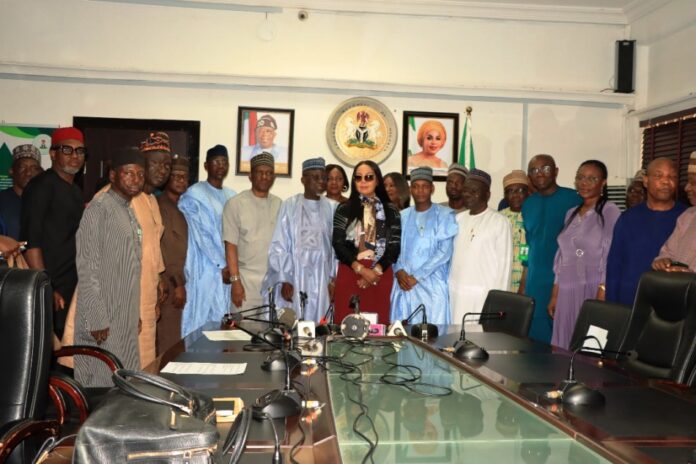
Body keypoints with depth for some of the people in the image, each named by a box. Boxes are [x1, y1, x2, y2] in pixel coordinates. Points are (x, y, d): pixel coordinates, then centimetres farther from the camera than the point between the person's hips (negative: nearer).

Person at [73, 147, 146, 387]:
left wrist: (135, 314, 16)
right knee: (102, 385, -1)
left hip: (125, 317, 8)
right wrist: (96, 319, -20)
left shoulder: (129, 211, 13)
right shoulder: (100, 209, -13)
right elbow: (87, 268, -18)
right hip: (104, 318, -8)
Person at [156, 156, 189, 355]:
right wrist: (177, 283, -14)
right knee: (166, 345, -4)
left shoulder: (178, 208, 15)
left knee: (174, 343, 12)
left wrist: (180, 283, 13)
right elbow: (164, 249, -16)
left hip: (177, 283, 8)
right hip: (169, 287, -8)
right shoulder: (161, 205, -12)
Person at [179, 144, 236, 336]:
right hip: (204, 269, -6)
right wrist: (222, 265, -12)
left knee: (222, 319, 8)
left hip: (228, 268, 6)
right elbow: (201, 235, -11)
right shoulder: (194, 195, -6)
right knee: (201, 320, -2)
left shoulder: (232, 196, 13)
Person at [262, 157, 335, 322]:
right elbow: (279, 246, -2)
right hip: (294, 276, -2)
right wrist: (284, 280, -7)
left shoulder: (330, 208, 5)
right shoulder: (290, 206, -3)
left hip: (321, 279, 2)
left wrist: (333, 279, 2)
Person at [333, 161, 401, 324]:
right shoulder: (344, 209, 8)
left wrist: (375, 271, -10)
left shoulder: (391, 211, 10)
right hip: (349, 274, 0)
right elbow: (338, 244, 0)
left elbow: (395, 246, 4)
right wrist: (361, 269, -11)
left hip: (381, 275, 1)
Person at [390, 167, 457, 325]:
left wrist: (416, 276, -11)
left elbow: (444, 251, -8)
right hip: (404, 284, 4)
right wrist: (399, 271, -9)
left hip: (432, 286, -3)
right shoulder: (402, 216, 14)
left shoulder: (445, 215, 0)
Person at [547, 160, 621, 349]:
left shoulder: (610, 211, -4)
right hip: (567, 292, 6)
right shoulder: (571, 213, 16)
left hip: (593, 291, -6)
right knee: (565, 347, 7)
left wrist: (602, 295, -18)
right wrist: (554, 294, 13)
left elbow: (612, 257, -11)